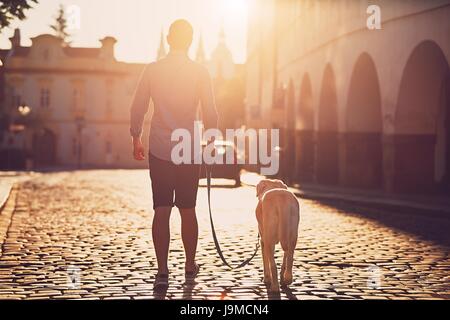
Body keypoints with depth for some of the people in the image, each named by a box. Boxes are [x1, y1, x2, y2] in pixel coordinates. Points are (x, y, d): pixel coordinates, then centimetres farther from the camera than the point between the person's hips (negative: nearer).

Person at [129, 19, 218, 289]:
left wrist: (136, 139, 15)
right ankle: (190, 267, 22)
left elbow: (138, 108, 4)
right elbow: (210, 112, -2)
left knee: (161, 211, 1)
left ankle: (162, 271, -2)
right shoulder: (200, 72, -3)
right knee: (188, 210, 11)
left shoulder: (152, 70, 1)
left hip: (159, 150, 0)